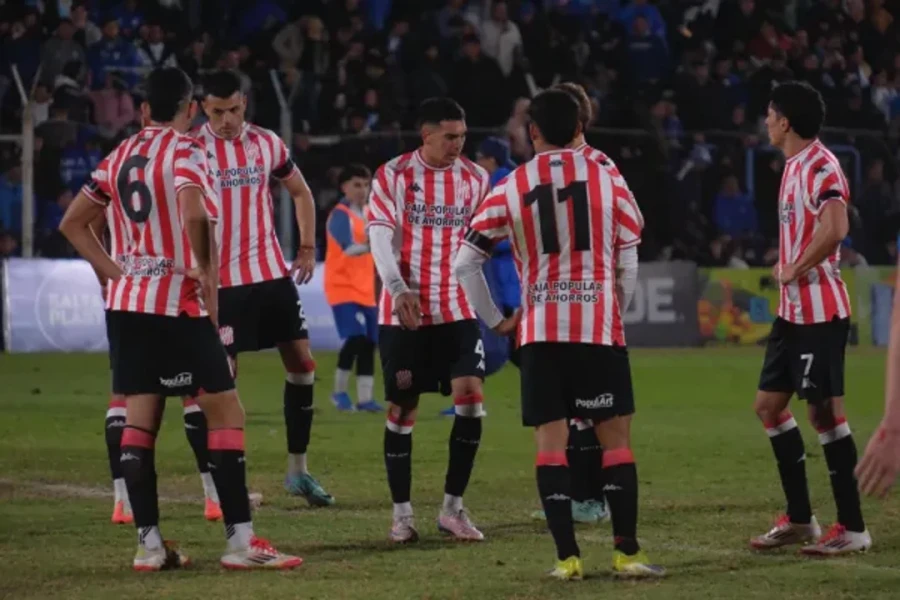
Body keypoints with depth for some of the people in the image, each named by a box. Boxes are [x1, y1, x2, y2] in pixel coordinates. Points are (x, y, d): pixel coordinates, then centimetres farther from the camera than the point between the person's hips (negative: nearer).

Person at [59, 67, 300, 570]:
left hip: (126, 302, 7)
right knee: (226, 413, -1)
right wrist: (206, 271, -16)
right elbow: (194, 214, -28)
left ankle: (150, 543, 5)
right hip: (178, 302, -7)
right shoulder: (186, 151, -9)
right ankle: (240, 540, -6)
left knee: (140, 420, 7)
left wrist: (115, 272, 13)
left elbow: (73, 223, 17)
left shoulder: (120, 156, 12)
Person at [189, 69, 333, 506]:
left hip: (272, 272, 5)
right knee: (222, 375, -4)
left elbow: (300, 192, 19)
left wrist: (307, 246, 11)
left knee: (301, 363, 4)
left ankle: (298, 470, 14)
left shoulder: (267, 143, 5)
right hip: (222, 279, -5)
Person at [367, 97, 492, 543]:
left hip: (457, 310, 2)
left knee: (471, 399, -11)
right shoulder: (392, 176, -4)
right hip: (403, 313, -2)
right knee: (402, 410, 2)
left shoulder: (475, 178, 5)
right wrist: (399, 290, -23)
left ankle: (453, 507, 0)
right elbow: (380, 237, -10)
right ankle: (402, 513, 12)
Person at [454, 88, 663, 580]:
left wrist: (496, 320, 14)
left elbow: (464, 263, 4)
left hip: (541, 333, 0)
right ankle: (627, 553, 2)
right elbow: (628, 266, 5)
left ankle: (567, 557, -2)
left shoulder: (510, 190, 3)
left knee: (551, 440, 3)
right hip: (599, 328, 0)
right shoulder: (608, 181, 2)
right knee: (616, 438, 5)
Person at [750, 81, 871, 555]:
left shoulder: (821, 167, -16)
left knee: (824, 411, -7)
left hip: (821, 311, -10)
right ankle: (799, 519, 18)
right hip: (792, 310, 10)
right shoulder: (794, 165, 14)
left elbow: (834, 229, -30)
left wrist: (794, 271, -19)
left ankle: (852, 528, -1)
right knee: (768, 404, 11)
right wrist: (785, 267, 8)